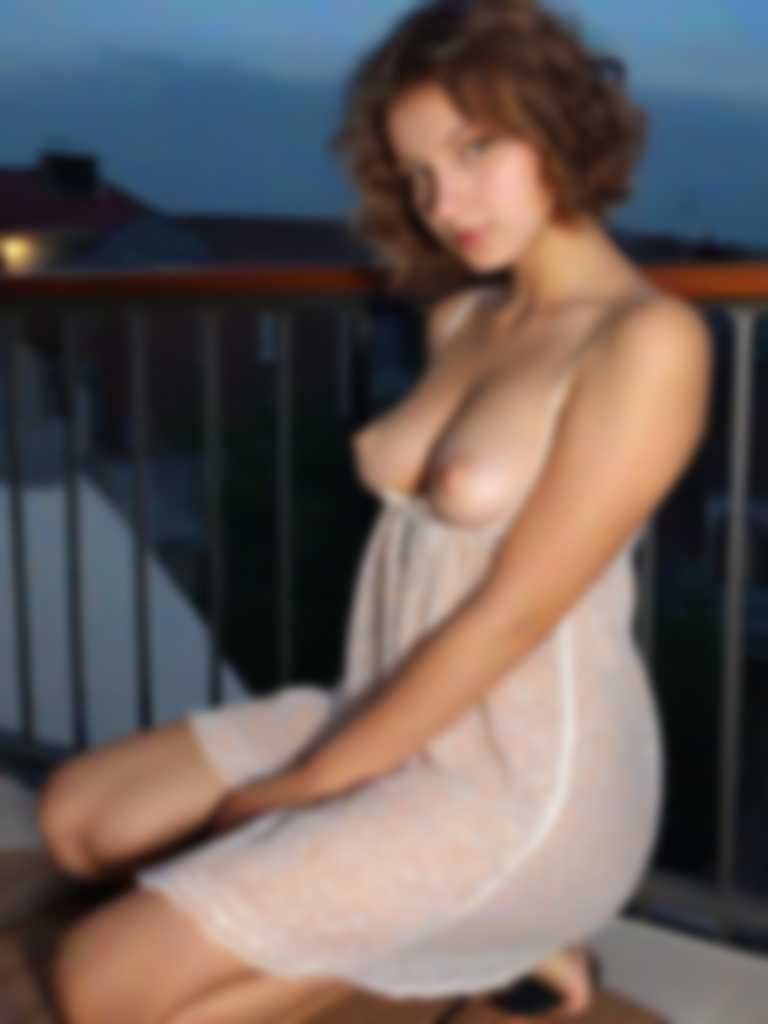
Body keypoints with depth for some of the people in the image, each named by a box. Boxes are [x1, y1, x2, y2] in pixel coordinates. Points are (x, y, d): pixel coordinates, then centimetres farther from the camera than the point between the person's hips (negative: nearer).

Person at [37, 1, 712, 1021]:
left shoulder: (648, 340, -18)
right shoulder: (463, 319, 8)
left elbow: (508, 618, -20)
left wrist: (300, 791, -13)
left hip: (526, 780, -8)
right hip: (405, 727, 9)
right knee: (79, 813, 12)